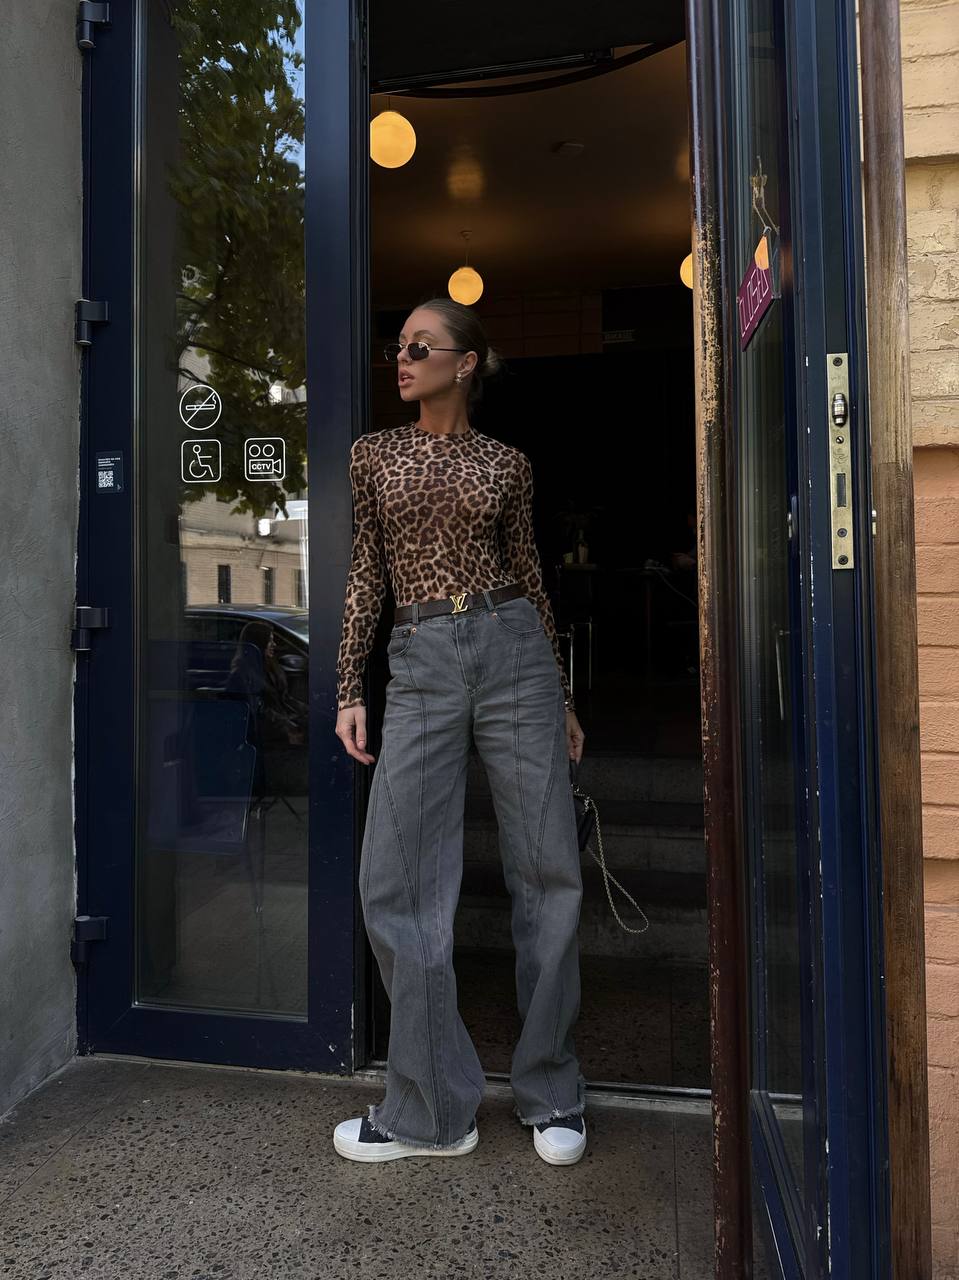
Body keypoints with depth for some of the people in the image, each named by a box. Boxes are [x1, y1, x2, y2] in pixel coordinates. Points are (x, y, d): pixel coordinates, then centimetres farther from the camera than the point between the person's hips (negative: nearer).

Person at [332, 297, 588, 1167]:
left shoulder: (507, 465, 10)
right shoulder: (375, 453, 13)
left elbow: (529, 575, 13)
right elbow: (367, 571, 10)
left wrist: (564, 698, 13)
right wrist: (350, 689, 2)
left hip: (513, 652, 0)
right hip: (420, 664, 1)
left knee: (548, 871, 2)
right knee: (397, 881, -2)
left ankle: (553, 1100, 22)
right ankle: (432, 1110, 16)